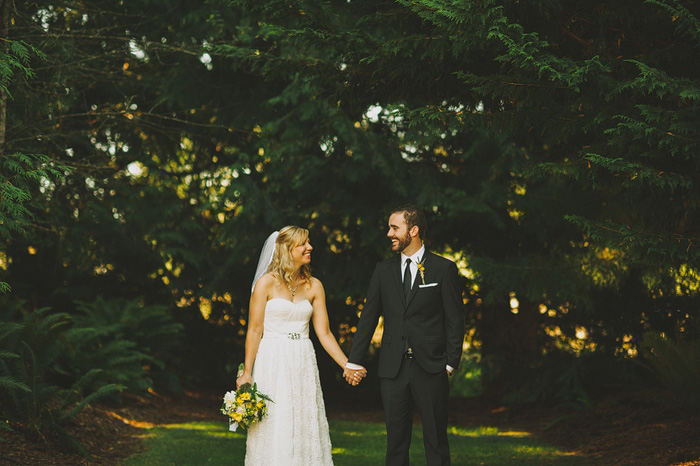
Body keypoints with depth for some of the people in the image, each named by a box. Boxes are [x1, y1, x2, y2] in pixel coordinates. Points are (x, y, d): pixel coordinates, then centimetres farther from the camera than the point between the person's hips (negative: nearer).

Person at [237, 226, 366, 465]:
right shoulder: (267, 283, -4)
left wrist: (347, 365, -2)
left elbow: (324, 333, 7)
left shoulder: (313, 286, 8)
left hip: (303, 365, 4)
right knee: (275, 434, -3)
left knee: (306, 430, 4)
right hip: (273, 364, -4)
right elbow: (254, 330, -4)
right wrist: (246, 373, -7)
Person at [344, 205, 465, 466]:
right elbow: (368, 318, 11)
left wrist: (451, 363, -7)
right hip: (393, 367, 3)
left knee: (435, 440, 0)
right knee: (396, 440, 6)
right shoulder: (383, 270, 11)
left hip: (430, 368, -3)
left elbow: (455, 320, 0)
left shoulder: (443, 269, 1)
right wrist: (354, 361, 7)